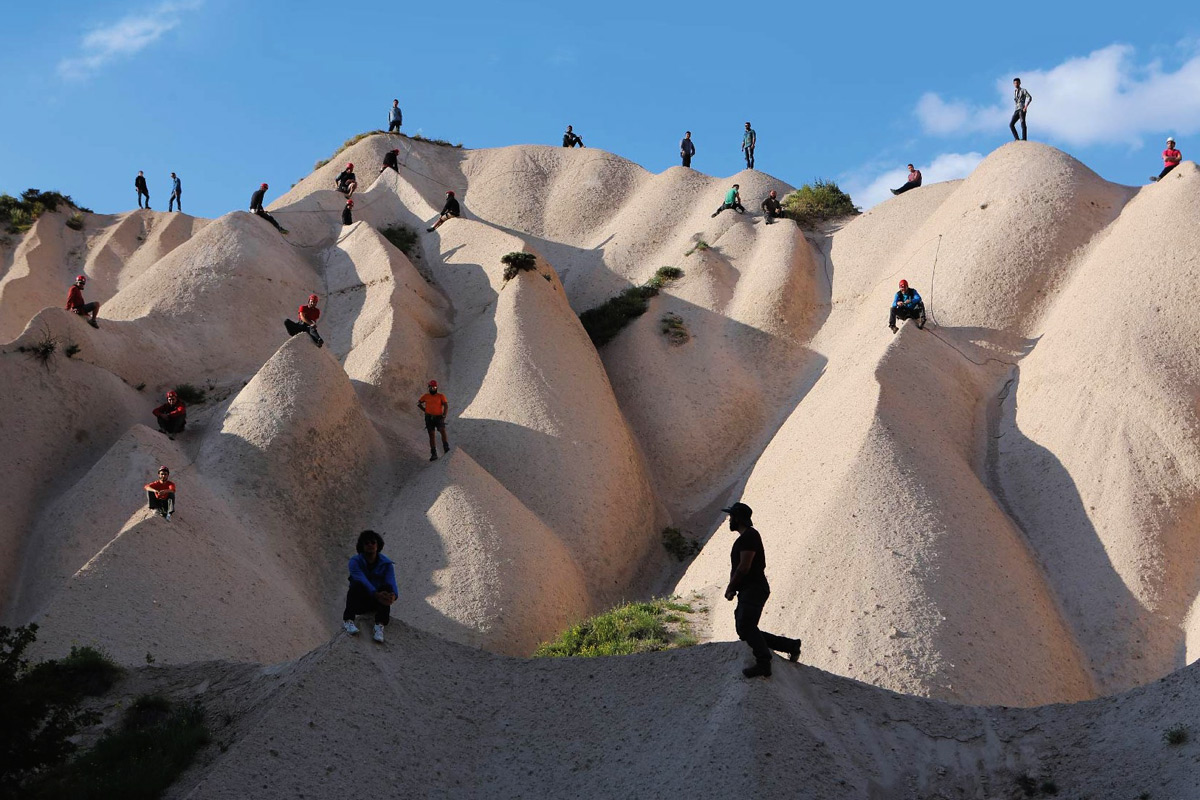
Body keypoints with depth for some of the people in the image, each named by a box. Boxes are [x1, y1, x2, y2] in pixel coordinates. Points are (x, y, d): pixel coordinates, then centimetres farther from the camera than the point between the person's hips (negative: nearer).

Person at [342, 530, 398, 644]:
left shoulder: (386, 563, -2)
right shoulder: (355, 561, -8)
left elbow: (392, 583, -18)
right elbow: (362, 580, -26)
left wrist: (394, 595, -43)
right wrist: (376, 594, -44)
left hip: (378, 603, 1)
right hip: (360, 602, -1)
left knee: (387, 587, -29)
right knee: (356, 585, -31)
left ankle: (380, 625, -44)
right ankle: (348, 621, -42)